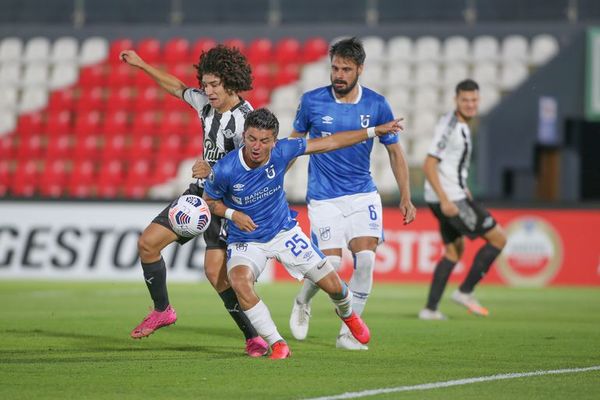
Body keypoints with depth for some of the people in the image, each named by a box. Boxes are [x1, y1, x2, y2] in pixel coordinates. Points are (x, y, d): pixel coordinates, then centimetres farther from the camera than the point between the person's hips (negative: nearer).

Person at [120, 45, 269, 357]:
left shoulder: (245, 120, -21)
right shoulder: (206, 102, 2)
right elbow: (177, 88, 22)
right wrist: (141, 65, 23)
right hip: (200, 192, 8)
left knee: (215, 271, -21)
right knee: (147, 243, 6)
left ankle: (254, 338, -13)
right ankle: (162, 311, 24)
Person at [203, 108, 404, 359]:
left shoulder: (281, 151, -18)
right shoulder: (225, 170, -24)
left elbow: (328, 143, -7)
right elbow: (209, 201, -4)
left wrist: (374, 131, -5)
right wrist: (232, 214, -24)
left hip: (284, 232, 2)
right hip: (245, 241, -2)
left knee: (333, 286, 3)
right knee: (239, 281, -35)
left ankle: (347, 314, 43)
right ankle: (277, 345, -23)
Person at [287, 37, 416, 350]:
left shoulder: (376, 105, -3)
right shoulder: (312, 101, -5)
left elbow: (394, 151, 7)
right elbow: (294, 142, 11)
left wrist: (405, 197, 3)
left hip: (363, 194, 2)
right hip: (323, 198, -2)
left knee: (366, 260, -13)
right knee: (330, 264, -12)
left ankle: (348, 332, 1)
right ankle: (302, 303, 22)